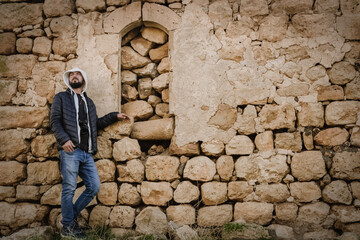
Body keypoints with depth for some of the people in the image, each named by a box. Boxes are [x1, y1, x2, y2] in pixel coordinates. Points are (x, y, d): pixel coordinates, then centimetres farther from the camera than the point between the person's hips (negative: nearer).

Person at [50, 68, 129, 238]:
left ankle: (71, 216, 15)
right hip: (70, 150, -5)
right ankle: (68, 227, 4)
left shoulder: (89, 102, 27)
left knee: (94, 186, 0)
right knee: (69, 188, -7)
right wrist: (64, 139, -16)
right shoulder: (61, 98, 11)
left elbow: (95, 124, 29)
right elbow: (55, 121, 0)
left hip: (86, 153, 6)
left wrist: (114, 116, 22)